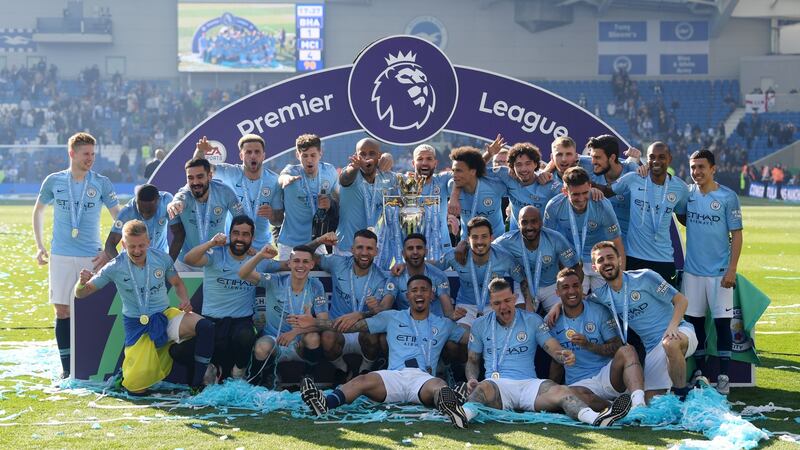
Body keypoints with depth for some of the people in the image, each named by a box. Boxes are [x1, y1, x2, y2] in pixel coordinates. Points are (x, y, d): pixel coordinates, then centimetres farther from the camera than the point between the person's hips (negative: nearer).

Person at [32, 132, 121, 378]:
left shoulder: (101, 183, 0)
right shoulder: (54, 181, 3)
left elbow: (119, 217, 5)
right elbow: (38, 211, 18)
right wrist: (39, 246, 11)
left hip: (92, 257, -1)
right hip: (60, 256, 1)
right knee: (62, 311, 0)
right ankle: (66, 367, 8)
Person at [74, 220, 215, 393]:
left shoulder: (162, 258, -5)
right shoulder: (115, 267, -10)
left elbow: (177, 283, 13)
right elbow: (80, 294, -5)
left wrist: (185, 300, -9)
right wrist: (82, 282, -29)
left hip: (165, 315, 2)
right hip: (137, 326, -2)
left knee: (205, 326, -28)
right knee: (137, 386, -17)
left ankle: (197, 384, -14)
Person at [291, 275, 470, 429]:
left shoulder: (444, 325, 28)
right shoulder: (392, 318, 26)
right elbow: (355, 325, 21)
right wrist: (315, 322, 14)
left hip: (424, 378, -1)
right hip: (395, 375, 1)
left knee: (439, 386, -39)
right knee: (363, 380, -33)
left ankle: (449, 405, -75)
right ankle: (325, 403, -59)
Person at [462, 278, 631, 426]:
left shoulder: (532, 320, 15)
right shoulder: (480, 325, 16)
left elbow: (553, 347, 4)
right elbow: (473, 360, 21)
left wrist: (565, 355, -22)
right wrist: (471, 379, -3)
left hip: (529, 384, 1)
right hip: (497, 383, -1)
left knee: (560, 391, -31)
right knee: (482, 389, -38)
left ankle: (596, 418, -58)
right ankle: (464, 414, -74)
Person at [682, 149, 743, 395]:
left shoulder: (728, 197, -6)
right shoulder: (686, 193, 4)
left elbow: (736, 234, -5)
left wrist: (732, 270, -12)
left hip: (719, 271, -4)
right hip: (692, 270, 4)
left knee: (722, 321, -2)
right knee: (694, 320, 8)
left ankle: (724, 375, 4)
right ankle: (699, 371, 19)